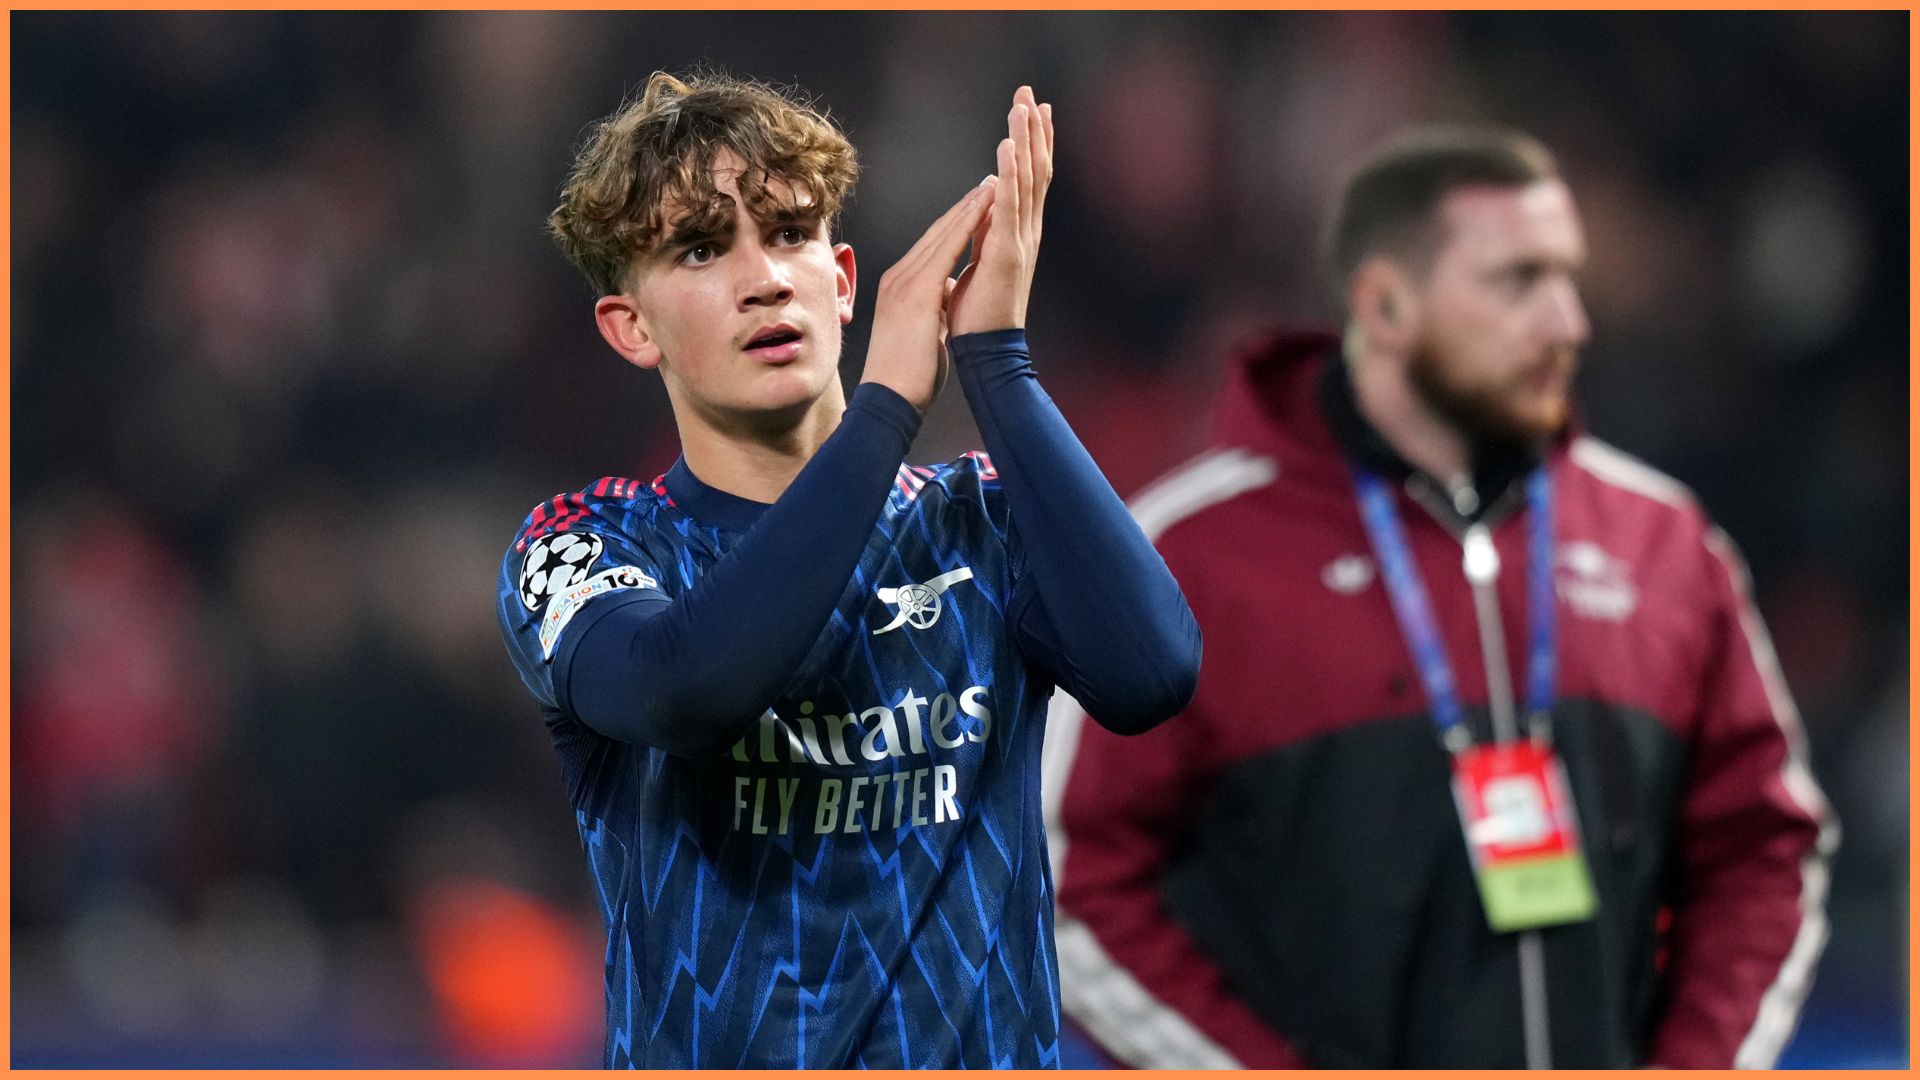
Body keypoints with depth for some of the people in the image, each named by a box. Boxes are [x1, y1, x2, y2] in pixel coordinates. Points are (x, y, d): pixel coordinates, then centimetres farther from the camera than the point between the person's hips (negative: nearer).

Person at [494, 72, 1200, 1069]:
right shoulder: (581, 547, 1)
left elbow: (1149, 676, -14)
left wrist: (993, 359, -13)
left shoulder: (985, 522, 6)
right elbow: (683, 690, -21)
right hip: (713, 1050, -1)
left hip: (982, 1043, 1)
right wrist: (891, 395, -16)